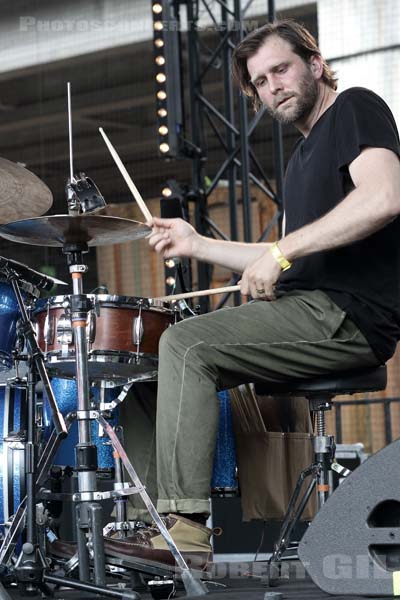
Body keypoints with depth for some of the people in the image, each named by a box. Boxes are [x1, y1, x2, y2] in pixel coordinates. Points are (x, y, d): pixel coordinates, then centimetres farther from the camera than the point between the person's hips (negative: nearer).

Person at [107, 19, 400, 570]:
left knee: (187, 346, -19)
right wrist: (198, 245, 19)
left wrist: (281, 251, -20)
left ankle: (187, 526, -21)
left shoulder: (356, 107, -4)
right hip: (314, 309, 10)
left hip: (351, 316, -10)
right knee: (184, 354, 15)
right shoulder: (303, 156, 25)